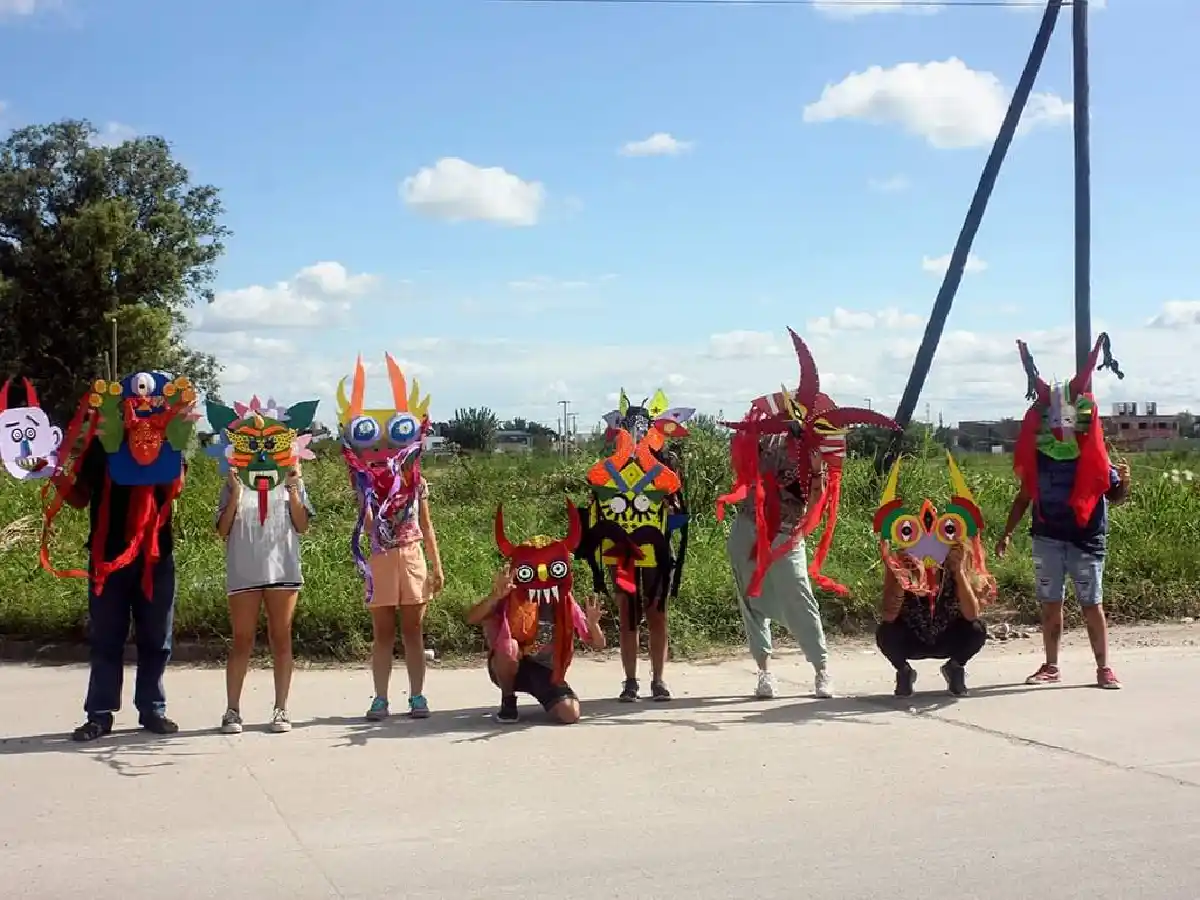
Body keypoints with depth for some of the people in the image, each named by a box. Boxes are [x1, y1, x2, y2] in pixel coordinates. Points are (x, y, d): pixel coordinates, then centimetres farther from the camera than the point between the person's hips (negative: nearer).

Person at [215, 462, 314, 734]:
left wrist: (292, 488, -3)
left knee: (281, 638, 3)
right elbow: (223, 530, 3)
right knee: (242, 641, 0)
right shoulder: (234, 484, 10)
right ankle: (232, 710, 4)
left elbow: (302, 525, 4)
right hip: (243, 573, -1)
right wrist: (236, 493, -6)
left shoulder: (291, 481, 12)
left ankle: (281, 708, 8)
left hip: (282, 569, 1)